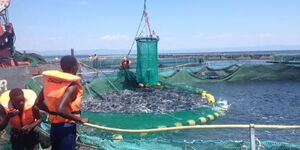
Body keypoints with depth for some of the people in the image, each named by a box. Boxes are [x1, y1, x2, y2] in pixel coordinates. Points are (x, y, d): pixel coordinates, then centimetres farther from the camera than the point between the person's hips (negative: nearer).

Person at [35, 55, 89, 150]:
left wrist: (53, 111, 12)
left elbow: (38, 102, 4)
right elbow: (61, 109, -31)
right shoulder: (72, 85, -20)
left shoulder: (51, 80, 2)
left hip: (54, 125, 8)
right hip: (67, 126, -7)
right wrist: (79, 119, -20)